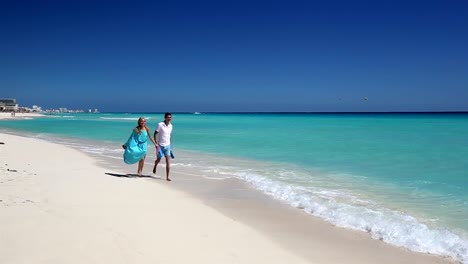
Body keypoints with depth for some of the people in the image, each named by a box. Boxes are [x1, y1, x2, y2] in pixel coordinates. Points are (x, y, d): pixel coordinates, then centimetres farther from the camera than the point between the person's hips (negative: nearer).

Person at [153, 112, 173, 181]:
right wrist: (156, 144, -18)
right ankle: (155, 166, 50)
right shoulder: (160, 125, -12)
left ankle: (167, 177, -5)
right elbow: (155, 134, -11)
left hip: (167, 146, 3)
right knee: (158, 160, 15)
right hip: (160, 146, -3)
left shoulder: (170, 126, 4)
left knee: (168, 162, -7)